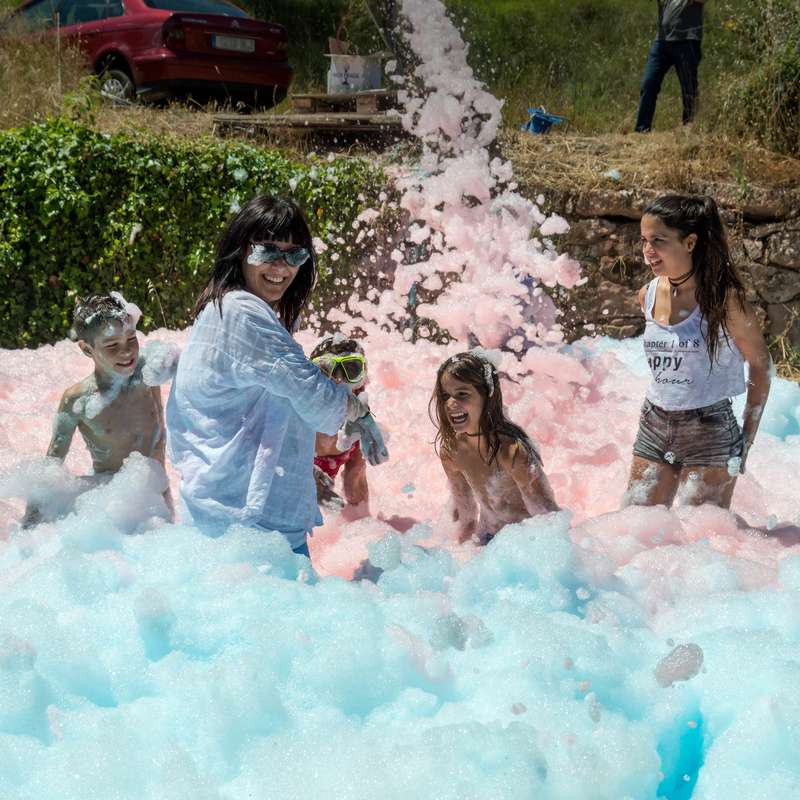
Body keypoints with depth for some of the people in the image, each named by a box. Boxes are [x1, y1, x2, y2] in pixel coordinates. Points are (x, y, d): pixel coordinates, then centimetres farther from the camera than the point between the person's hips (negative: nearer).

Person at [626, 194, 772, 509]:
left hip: (709, 433, -5)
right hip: (654, 426, 6)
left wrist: (747, 439, -5)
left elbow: (760, 364, -5)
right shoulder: (648, 296, 2)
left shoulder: (724, 299, -13)